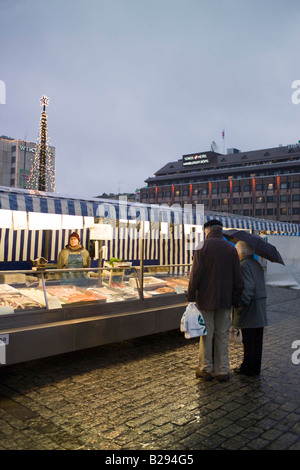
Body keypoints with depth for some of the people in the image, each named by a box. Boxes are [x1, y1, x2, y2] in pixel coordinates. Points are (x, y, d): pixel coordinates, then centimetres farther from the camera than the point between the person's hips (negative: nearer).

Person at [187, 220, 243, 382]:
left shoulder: (203, 247, -8)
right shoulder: (231, 248, 4)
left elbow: (196, 274, -12)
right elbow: (237, 278, 4)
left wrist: (191, 297, -6)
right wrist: (235, 299, 11)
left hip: (206, 299, -3)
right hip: (225, 300, 3)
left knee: (206, 335, 7)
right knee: (222, 335, 11)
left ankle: (205, 369, 17)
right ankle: (222, 371, 17)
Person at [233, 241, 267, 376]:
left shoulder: (244, 265, -15)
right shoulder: (257, 265, 14)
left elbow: (248, 287, -25)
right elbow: (261, 285, 15)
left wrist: (241, 303, -19)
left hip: (249, 309, -9)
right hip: (260, 309, 9)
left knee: (248, 341, 1)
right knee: (257, 340, 14)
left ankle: (248, 368, 11)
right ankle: (256, 368, 24)